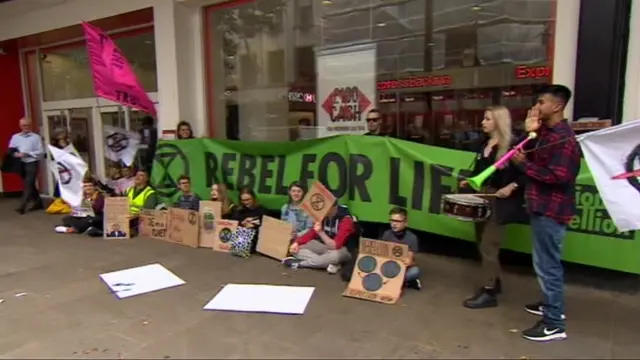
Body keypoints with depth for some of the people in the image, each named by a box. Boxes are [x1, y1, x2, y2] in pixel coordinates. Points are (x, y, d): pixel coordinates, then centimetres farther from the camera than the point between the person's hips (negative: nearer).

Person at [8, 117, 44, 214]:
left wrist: (27, 154, -17)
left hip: (32, 163, -5)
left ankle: (22, 207, -8)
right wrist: (15, 154, -13)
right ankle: (38, 203, 24)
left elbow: (41, 151, -8)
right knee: (30, 185, 12)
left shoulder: (36, 137, -2)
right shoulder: (15, 137, 8)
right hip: (21, 164, 5)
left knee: (28, 185, -8)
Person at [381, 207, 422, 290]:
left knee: (415, 271, -35)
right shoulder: (387, 234, -2)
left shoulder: (412, 237, -11)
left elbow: (410, 259, -14)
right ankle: (407, 282, -12)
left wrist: (409, 262, -38)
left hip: (404, 268, -3)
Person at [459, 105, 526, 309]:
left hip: (499, 201, -8)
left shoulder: (512, 145, -12)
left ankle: (488, 292, 5)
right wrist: (469, 181, 4)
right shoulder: (483, 143, 11)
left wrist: (511, 187, -25)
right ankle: (494, 281, 33)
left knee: (488, 246, -6)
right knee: (481, 242, 16)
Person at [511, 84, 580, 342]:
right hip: (543, 206, 11)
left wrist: (523, 164, -20)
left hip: (551, 209, -10)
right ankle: (552, 305, 38)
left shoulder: (563, 137, -19)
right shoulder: (547, 133, 13)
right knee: (548, 262, 22)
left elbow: (559, 176, -27)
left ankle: (554, 324, 6)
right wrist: (530, 133, -1)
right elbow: (537, 162, 8)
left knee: (546, 264, -4)